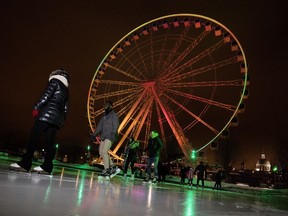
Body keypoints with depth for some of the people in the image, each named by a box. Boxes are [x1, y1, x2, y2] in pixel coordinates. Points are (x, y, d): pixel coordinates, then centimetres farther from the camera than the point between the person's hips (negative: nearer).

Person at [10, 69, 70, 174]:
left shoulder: (54, 81, 9)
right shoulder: (66, 91, 26)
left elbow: (46, 95, -7)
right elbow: (65, 109, 19)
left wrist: (36, 107, -11)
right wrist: (62, 121, 18)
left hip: (47, 114, -7)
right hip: (57, 118, 7)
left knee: (34, 137, -8)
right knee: (49, 140, 1)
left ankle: (25, 163, -11)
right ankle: (47, 166, -6)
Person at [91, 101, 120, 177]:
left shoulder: (114, 115, 1)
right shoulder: (104, 116, 23)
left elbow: (116, 125, -13)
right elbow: (99, 126, 25)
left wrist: (113, 132, -30)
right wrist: (94, 135, 21)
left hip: (110, 136, -8)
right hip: (103, 136, 8)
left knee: (104, 152, -17)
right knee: (101, 152, 2)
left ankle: (106, 170, -11)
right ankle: (112, 167, 11)